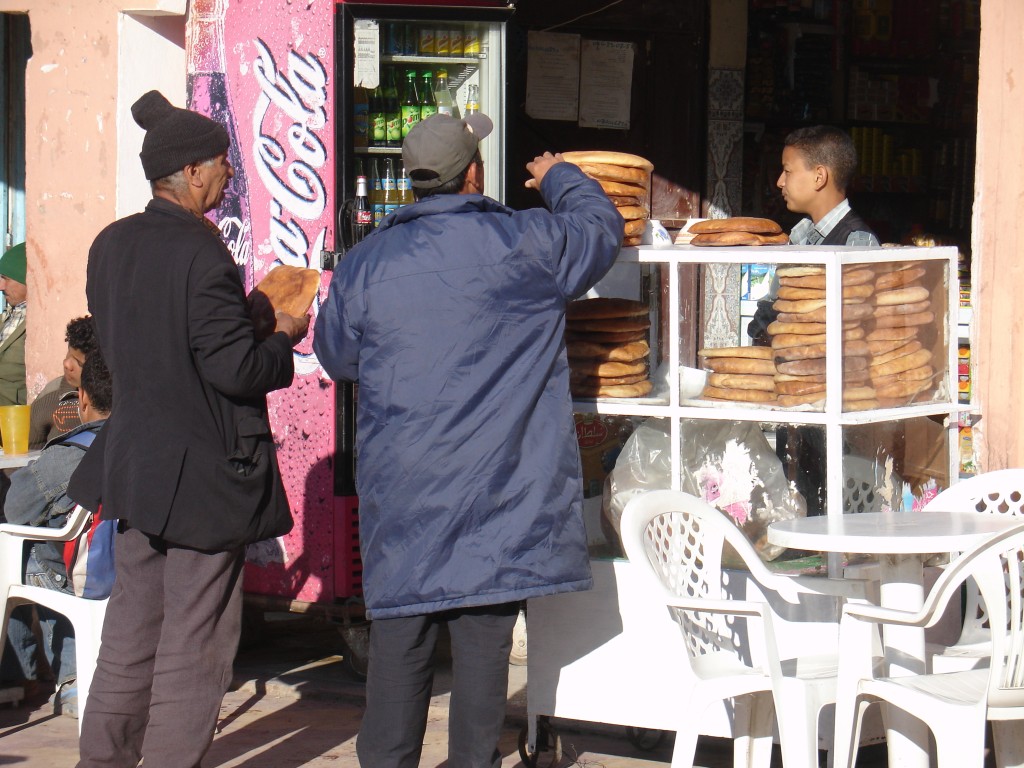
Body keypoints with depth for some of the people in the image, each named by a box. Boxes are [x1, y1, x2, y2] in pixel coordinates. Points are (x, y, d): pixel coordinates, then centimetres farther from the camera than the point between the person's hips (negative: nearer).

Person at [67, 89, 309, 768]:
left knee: (131, 633, 17)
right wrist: (285, 338, -3)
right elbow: (235, 369, -23)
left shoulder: (111, 245, 5)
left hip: (135, 461, 8)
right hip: (204, 476, -8)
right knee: (195, 645, 2)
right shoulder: (202, 255, -20)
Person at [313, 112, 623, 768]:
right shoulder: (526, 243, -5)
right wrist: (560, 177, 33)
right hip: (498, 490, -2)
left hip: (403, 490, 2)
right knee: (485, 640, 3)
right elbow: (601, 224, 14)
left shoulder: (364, 263, 2)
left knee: (399, 640, 7)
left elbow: (336, 357, 16)